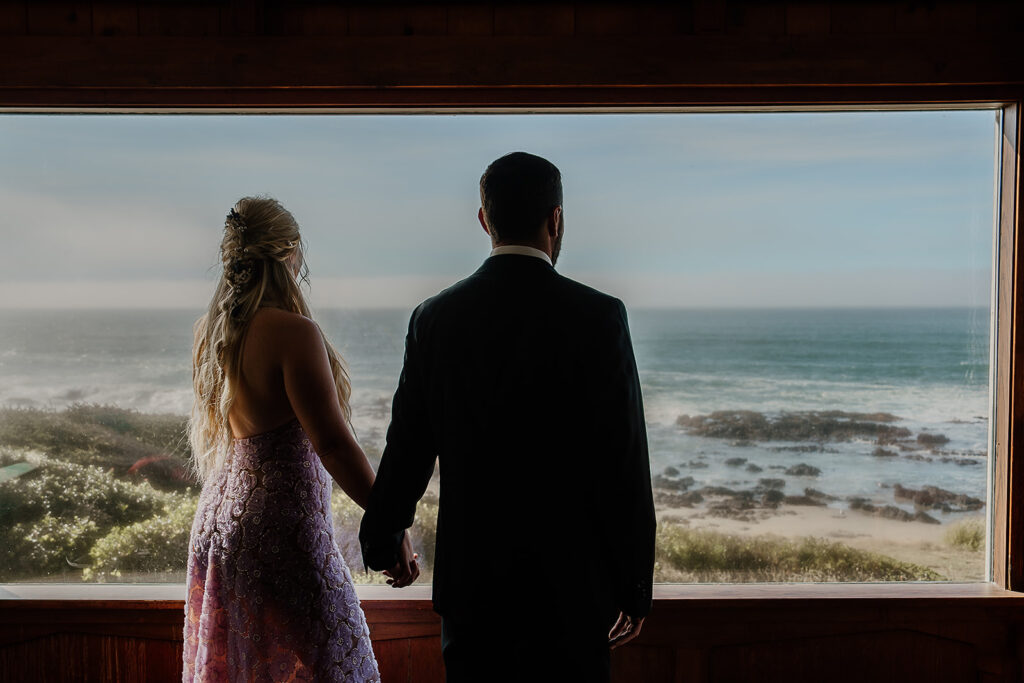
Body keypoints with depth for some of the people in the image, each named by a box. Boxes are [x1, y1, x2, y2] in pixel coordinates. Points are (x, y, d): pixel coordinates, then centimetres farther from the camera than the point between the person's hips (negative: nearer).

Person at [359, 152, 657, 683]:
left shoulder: (435, 318, -2)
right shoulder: (598, 317, -11)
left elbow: (407, 448, 6)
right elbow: (624, 460, -11)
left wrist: (383, 540, 23)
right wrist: (634, 585, 0)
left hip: (467, 579, 3)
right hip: (570, 584, -3)